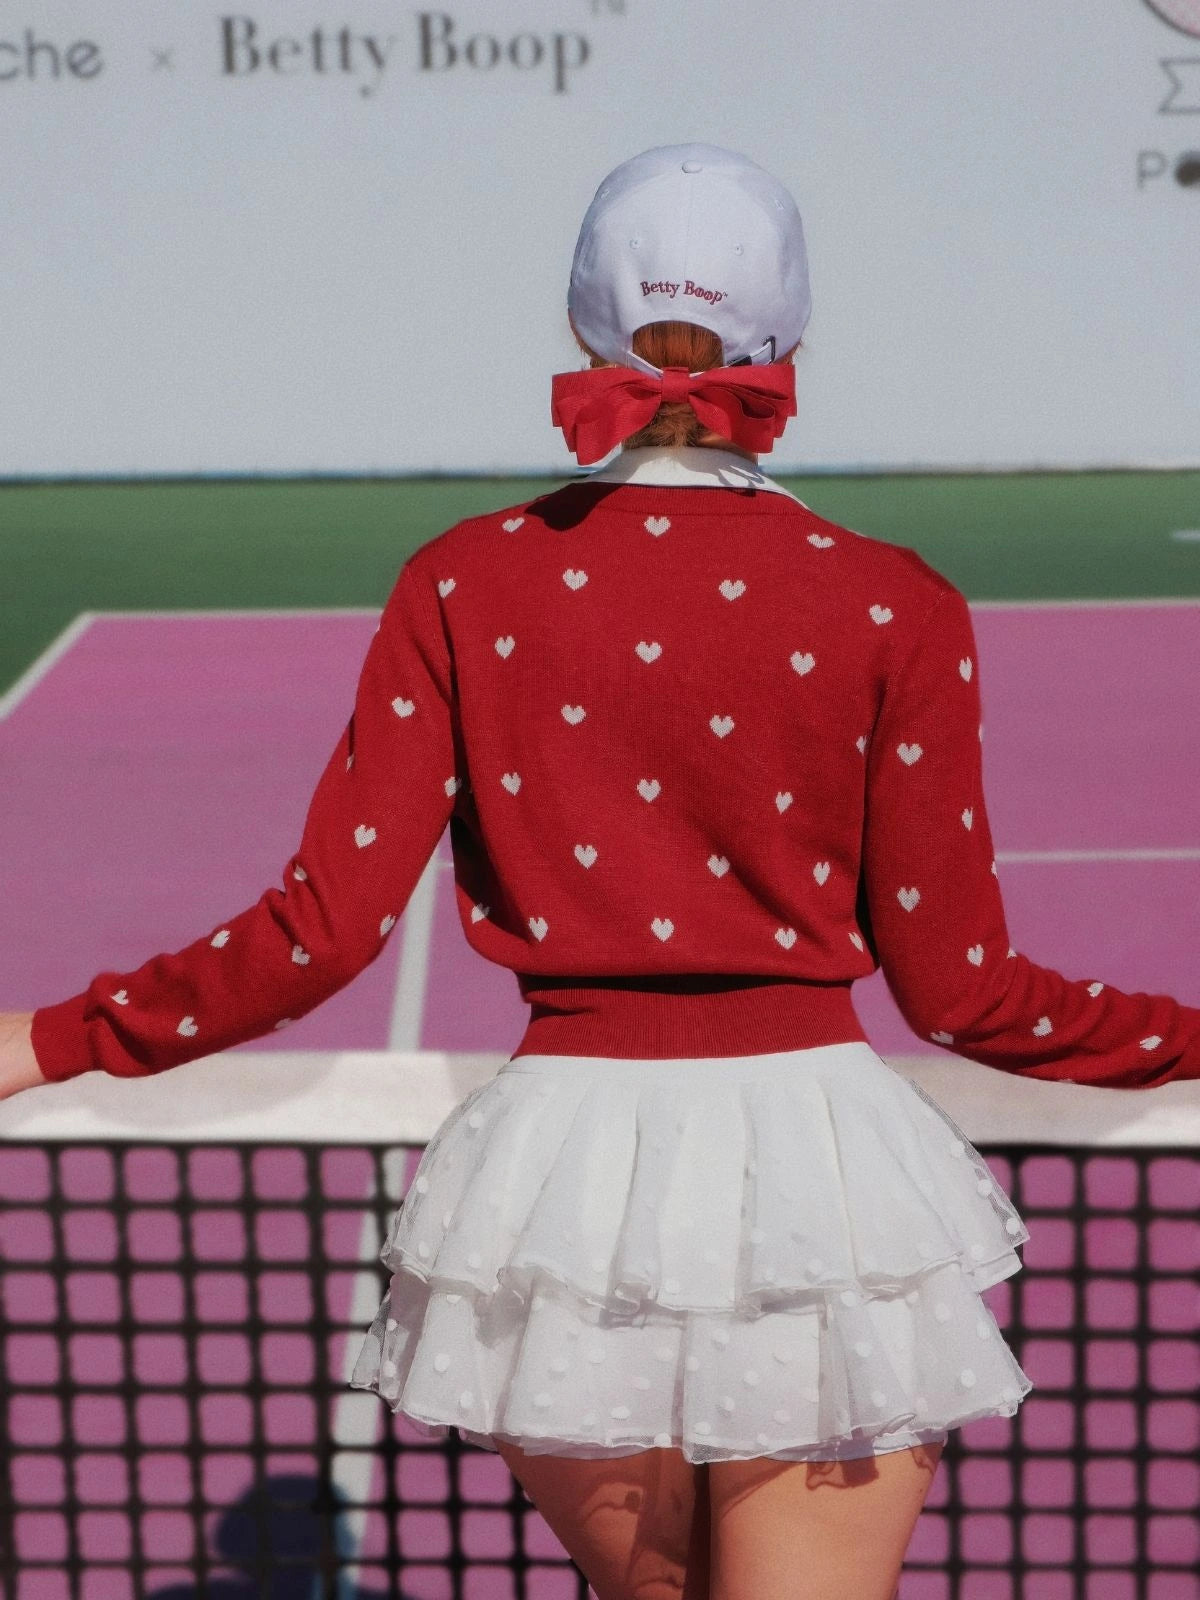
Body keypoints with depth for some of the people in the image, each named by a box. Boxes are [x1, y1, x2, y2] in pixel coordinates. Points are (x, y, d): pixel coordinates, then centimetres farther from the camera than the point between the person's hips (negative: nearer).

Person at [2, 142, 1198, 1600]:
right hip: (816, 1176, -2)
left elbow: (323, 929, -6)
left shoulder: (464, 585, -2)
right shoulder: (893, 607, -5)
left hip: (567, 1163, 2)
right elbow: (957, 985, -4)